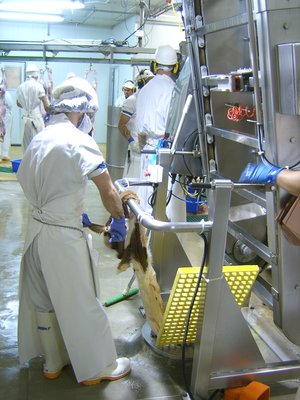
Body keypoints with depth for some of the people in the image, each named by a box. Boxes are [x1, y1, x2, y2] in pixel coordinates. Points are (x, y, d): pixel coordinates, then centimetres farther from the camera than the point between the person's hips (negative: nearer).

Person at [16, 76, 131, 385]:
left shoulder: (38, 139, 6)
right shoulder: (77, 140, -16)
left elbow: (28, 183, 13)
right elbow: (108, 191, -19)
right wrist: (119, 220, -3)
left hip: (37, 227, 8)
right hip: (63, 235, -8)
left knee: (44, 298, 19)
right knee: (80, 302, 7)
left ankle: (53, 362, 38)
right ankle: (98, 368, 25)